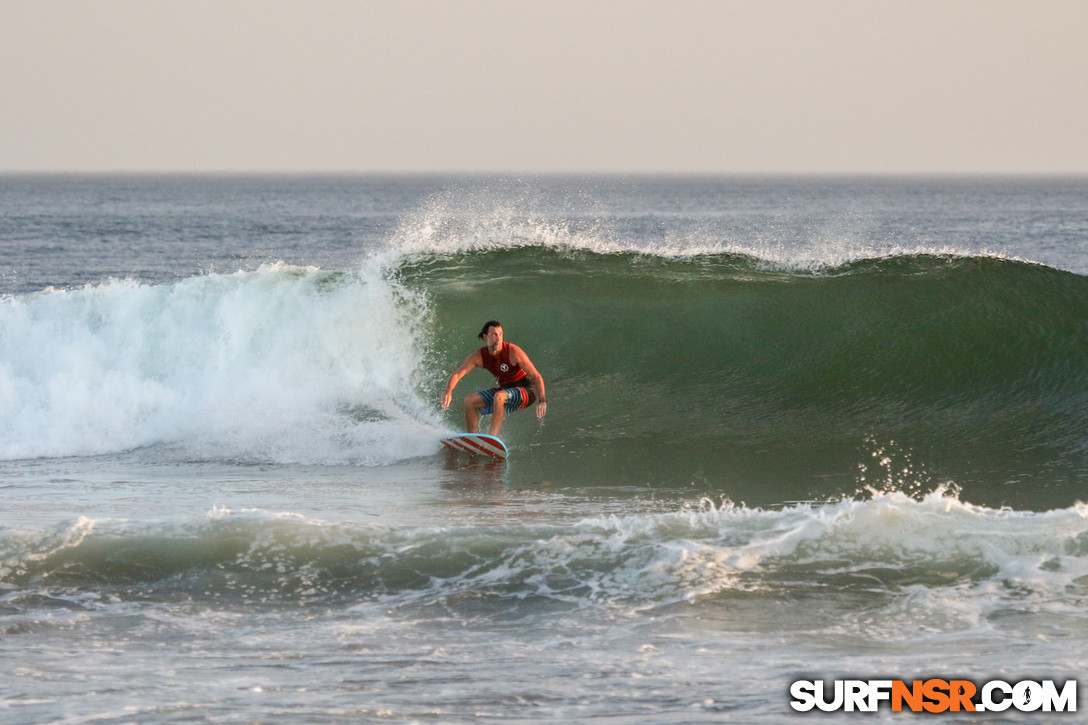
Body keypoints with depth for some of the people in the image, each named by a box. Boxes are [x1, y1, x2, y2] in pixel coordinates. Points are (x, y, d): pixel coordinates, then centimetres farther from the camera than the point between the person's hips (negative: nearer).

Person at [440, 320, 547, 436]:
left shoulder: (513, 351, -22)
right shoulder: (479, 356, -8)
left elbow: (536, 377, -23)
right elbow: (457, 374, -14)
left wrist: (542, 400, -36)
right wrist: (448, 391, -35)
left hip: (527, 392, -6)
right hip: (505, 389, 6)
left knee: (499, 396, -35)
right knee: (470, 400, -5)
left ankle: (492, 437, -37)